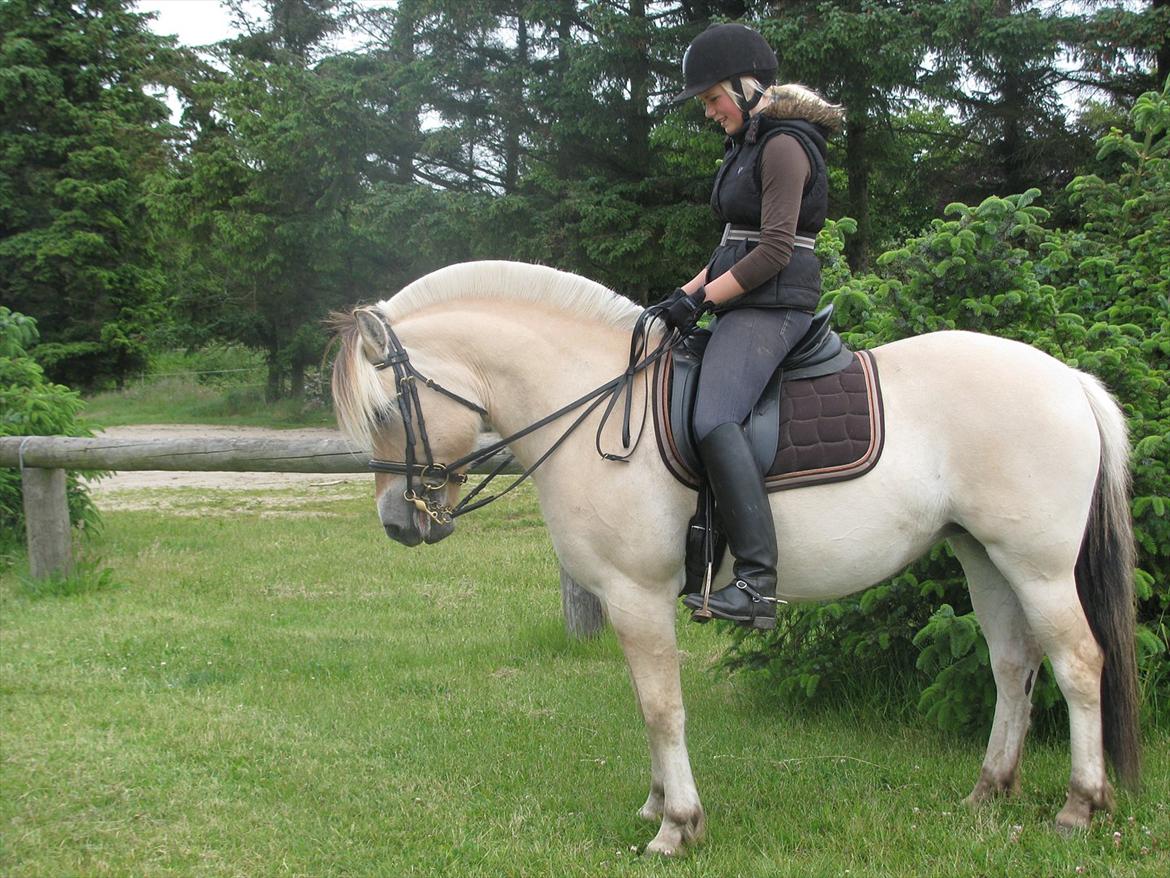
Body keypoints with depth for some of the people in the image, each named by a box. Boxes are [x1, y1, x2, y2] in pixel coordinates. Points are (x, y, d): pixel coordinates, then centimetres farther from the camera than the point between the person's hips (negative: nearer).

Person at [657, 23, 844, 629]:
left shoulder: (784, 146, -11)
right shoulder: (749, 144, 21)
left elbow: (775, 249, -18)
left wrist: (703, 298, -16)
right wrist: (688, 292, 12)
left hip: (773, 307, -11)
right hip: (746, 307, 11)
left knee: (714, 421, -29)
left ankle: (757, 583, -34)